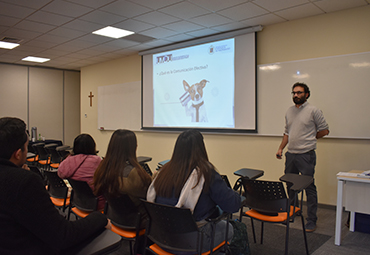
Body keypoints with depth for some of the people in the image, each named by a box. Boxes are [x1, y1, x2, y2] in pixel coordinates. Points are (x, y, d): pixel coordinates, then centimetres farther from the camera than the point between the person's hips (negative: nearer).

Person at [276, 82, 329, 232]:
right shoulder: (289, 111, 13)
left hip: (306, 155, -6)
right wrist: (281, 148, 11)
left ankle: (311, 221, 9)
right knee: (290, 186, 16)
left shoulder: (313, 111, -5)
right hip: (290, 154, 6)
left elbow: (324, 130, 0)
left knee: (309, 188, -1)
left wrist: (309, 139, 2)